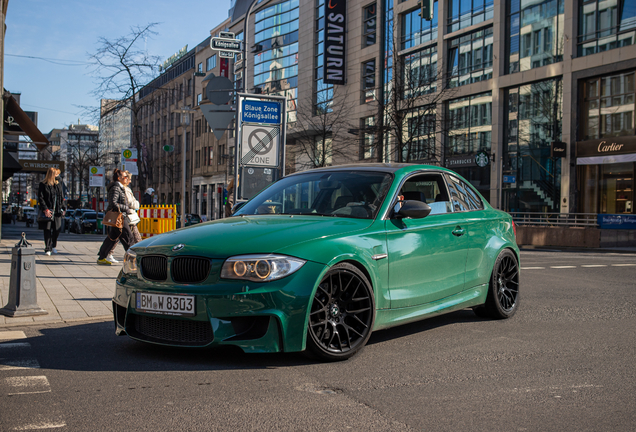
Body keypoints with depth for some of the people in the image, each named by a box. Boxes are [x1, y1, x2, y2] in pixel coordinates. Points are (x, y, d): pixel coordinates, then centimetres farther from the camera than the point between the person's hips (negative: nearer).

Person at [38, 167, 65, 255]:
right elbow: (40, 198, -7)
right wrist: (45, 209, -15)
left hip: (57, 212, 4)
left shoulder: (58, 185, 13)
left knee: (57, 229, 3)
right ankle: (47, 248, 7)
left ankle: (53, 246, 25)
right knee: (47, 230, -1)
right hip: (48, 212, -4)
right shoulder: (43, 185, -3)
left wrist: (62, 208, 7)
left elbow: (62, 198, 17)